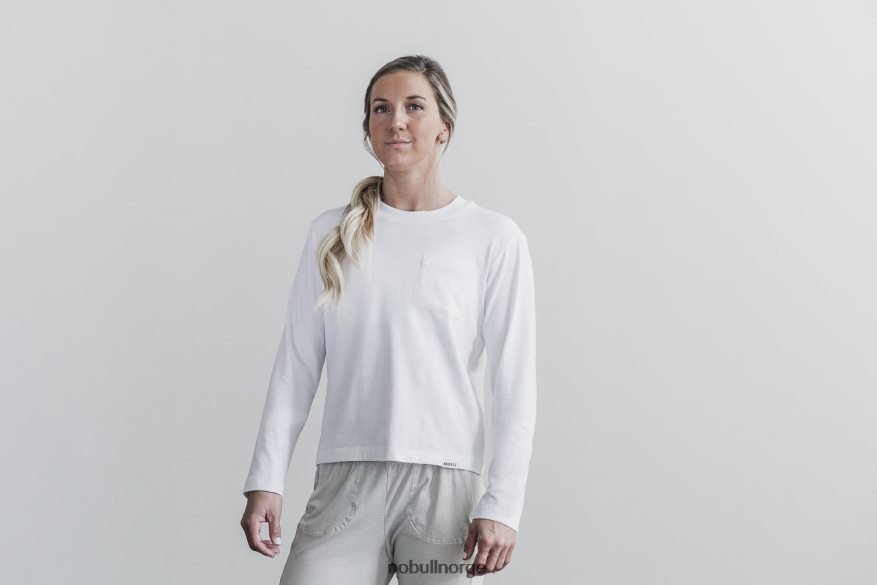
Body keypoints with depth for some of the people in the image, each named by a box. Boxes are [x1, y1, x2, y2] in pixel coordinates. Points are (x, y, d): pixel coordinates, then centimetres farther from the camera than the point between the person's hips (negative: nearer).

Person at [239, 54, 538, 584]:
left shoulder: (494, 238, 2)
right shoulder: (333, 234, 11)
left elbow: (515, 385, 0)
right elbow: (296, 367, 9)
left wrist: (502, 505, -7)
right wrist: (266, 479, 2)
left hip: (445, 481, -1)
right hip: (346, 480, 2)